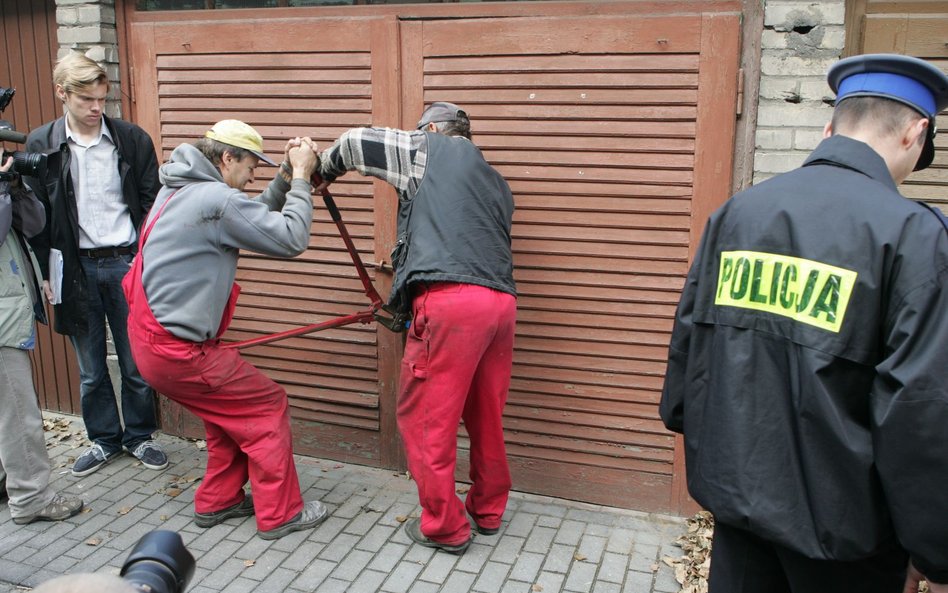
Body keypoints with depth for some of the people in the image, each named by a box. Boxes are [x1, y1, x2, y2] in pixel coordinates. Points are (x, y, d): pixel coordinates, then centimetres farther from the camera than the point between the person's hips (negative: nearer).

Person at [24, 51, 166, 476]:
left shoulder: (133, 140, -1)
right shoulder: (41, 146, 0)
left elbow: (152, 205, 2)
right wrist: (46, 273, 2)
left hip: (128, 264, -1)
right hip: (77, 269, 1)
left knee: (136, 362, 7)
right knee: (91, 369, 12)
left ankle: (139, 436, 25)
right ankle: (104, 439, 29)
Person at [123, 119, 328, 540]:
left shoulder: (178, 190, 12)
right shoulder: (217, 198, -19)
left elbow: (256, 217, 16)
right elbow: (291, 239, -18)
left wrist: (287, 175, 6)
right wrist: (300, 179, -9)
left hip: (151, 336, 10)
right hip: (177, 351, -10)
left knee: (231, 408, 22)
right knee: (267, 407, 2)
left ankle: (217, 502, 32)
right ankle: (279, 514, 11)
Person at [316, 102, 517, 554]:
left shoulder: (432, 149, 12)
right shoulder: (496, 183, 30)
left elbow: (359, 142, 16)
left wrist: (324, 168, 37)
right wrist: (404, 286, 39)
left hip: (450, 300, -8)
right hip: (501, 300, 8)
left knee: (425, 418, 4)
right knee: (485, 414, 19)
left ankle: (445, 527, 13)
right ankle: (488, 511, 33)